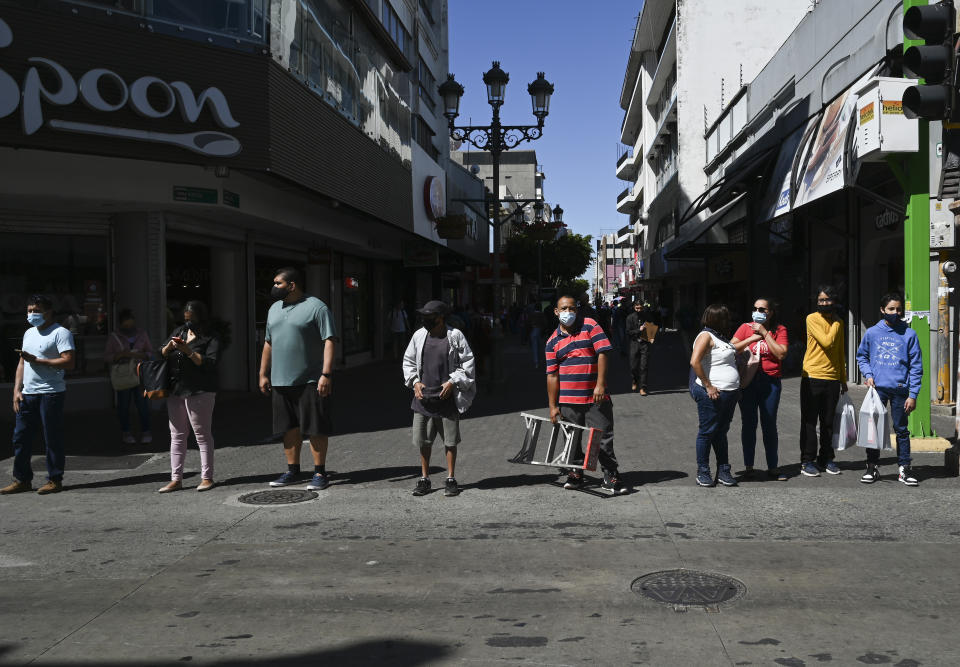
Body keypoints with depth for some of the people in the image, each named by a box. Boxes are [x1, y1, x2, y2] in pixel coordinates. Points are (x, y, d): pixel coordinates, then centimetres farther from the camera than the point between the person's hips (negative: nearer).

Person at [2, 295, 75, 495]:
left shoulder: (60, 333, -7)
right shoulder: (29, 333, 19)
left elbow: (68, 362, -17)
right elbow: (22, 363, 21)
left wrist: (37, 360, -16)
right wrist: (17, 390, 11)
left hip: (50, 394, -8)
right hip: (27, 394, 8)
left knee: (52, 439, -2)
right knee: (20, 437, 8)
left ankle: (55, 480, 6)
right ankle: (22, 480, 17)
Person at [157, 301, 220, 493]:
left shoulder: (211, 338, -3)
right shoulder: (178, 332, 15)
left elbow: (210, 363, -16)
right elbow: (161, 356, 15)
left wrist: (188, 351, -21)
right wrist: (169, 347, -5)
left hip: (200, 392, -6)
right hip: (175, 392, 6)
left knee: (202, 435, -1)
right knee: (177, 435, 8)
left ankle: (207, 477, 5)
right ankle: (176, 479, 13)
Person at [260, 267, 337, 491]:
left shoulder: (316, 307, -7)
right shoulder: (274, 309, 16)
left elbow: (330, 341, -13)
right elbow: (268, 343, 22)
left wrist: (326, 374, -20)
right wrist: (263, 374, 17)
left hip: (311, 381, -6)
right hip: (281, 381, 7)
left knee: (315, 428, -2)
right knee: (289, 428, 11)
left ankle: (320, 473, 7)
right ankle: (292, 471, 22)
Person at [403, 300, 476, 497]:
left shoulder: (455, 336, -5)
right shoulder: (419, 335, 5)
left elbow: (468, 362, -1)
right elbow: (408, 361, 15)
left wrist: (453, 382, -10)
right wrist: (415, 382, 1)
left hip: (447, 397, -3)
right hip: (423, 396, 3)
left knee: (450, 440, 5)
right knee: (423, 440, 7)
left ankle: (451, 479, 17)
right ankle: (424, 479, 20)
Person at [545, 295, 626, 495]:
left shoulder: (589, 325, 1)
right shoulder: (553, 341, 7)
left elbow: (602, 352, -6)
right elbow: (552, 375, 6)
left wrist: (600, 384, -14)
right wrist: (553, 406, 2)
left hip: (595, 396, -2)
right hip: (568, 400, 2)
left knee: (604, 438, -1)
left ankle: (611, 478, 6)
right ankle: (575, 474, 24)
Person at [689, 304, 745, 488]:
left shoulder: (719, 337, 17)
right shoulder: (706, 336, -12)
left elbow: (731, 349, 38)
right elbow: (695, 362, -23)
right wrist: (708, 386, -23)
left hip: (730, 393, 9)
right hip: (713, 394, -9)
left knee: (721, 432, 13)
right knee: (707, 432, 0)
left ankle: (723, 471, 19)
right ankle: (702, 472, 8)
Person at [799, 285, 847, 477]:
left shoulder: (838, 323, 13)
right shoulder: (812, 319, -5)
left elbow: (840, 352, 19)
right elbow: (826, 341, -18)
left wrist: (843, 380, 19)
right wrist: (836, 323, -5)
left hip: (832, 378, 5)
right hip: (812, 377, -5)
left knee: (828, 422, 10)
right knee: (809, 421, -1)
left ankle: (826, 458, 19)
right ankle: (807, 461, 4)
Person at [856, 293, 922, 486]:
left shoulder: (909, 334, 0)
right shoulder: (872, 333, 4)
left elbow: (916, 366, 0)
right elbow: (861, 356, 18)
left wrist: (913, 395, -5)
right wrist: (868, 374, -1)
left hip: (900, 390, -1)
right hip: (877, 388, 1)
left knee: (902, 430, 6)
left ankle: (904, 468, 15)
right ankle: (872, 466, 16)